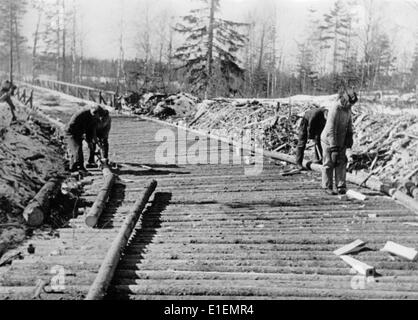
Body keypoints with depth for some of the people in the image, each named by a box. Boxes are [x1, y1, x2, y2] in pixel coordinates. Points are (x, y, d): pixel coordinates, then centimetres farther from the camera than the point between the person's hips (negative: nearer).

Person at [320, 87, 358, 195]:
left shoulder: (348, 108, -3)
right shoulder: (335, 110, -28)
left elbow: (349, 122, 13)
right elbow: (331, 130, -28)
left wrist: (350, 137, 11)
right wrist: (334, 148, -28)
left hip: (341, 140, 7)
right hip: (328, 140, -7)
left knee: (341, 162, 3)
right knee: (329, 164, 3)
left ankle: (341, 186, 6)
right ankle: (327, 187, 14)